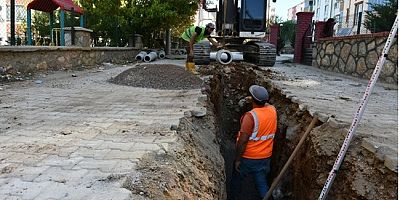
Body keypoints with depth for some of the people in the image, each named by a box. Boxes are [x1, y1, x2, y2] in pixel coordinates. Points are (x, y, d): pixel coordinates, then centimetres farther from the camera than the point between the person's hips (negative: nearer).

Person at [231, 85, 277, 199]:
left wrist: (237, 159, -15)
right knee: (262, 183, 17)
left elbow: (243, 141, -25)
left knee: (237, 179, 21)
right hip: (265, 157, 5)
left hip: (248, 157, -4)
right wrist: (256, 101, 19)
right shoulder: (273, 110, -9)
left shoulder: (250, 116, -27)